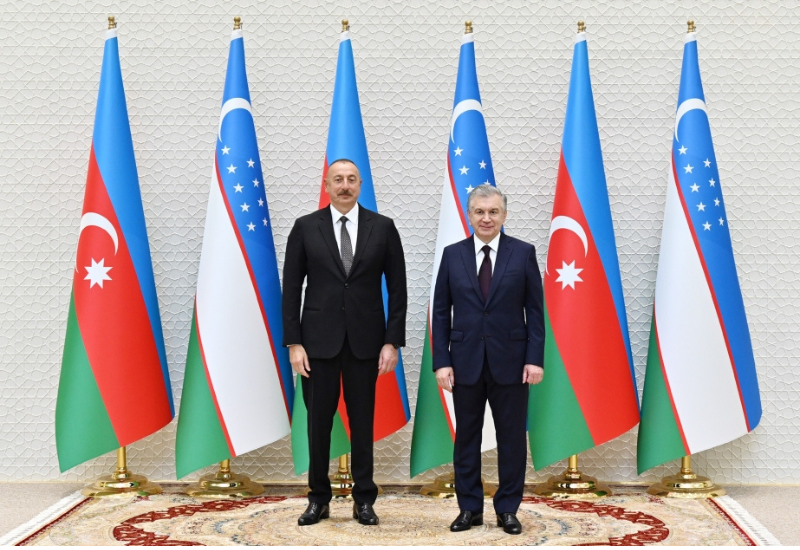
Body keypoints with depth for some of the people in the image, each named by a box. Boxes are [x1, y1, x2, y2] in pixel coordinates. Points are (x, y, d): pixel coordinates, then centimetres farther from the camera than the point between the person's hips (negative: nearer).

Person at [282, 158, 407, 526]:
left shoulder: (383, 227, 1)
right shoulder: (305, 227, 1)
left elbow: (397, 289, 2)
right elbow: (291, 289, 1)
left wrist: (392, 342, -4)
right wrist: (293, 343, -5)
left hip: (365, 340, 0)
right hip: (319, 339, 0)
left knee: (362, 421, 8)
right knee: (318, 421, 7)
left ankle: (363, 500, 19)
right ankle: (318, 498, 21)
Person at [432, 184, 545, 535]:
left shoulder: (523, 253, 0)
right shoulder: (452, 254, 3)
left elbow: (535, 310, -1)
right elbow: (441, 312, 3)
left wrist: (535, 358, -8)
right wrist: (441, 361, -4)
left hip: (510, 361, -1)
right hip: (465, 362, 1)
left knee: (511, 438, 6)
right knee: (466, 438, 9)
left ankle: (507, 509, 20)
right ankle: (470, 508, 22)